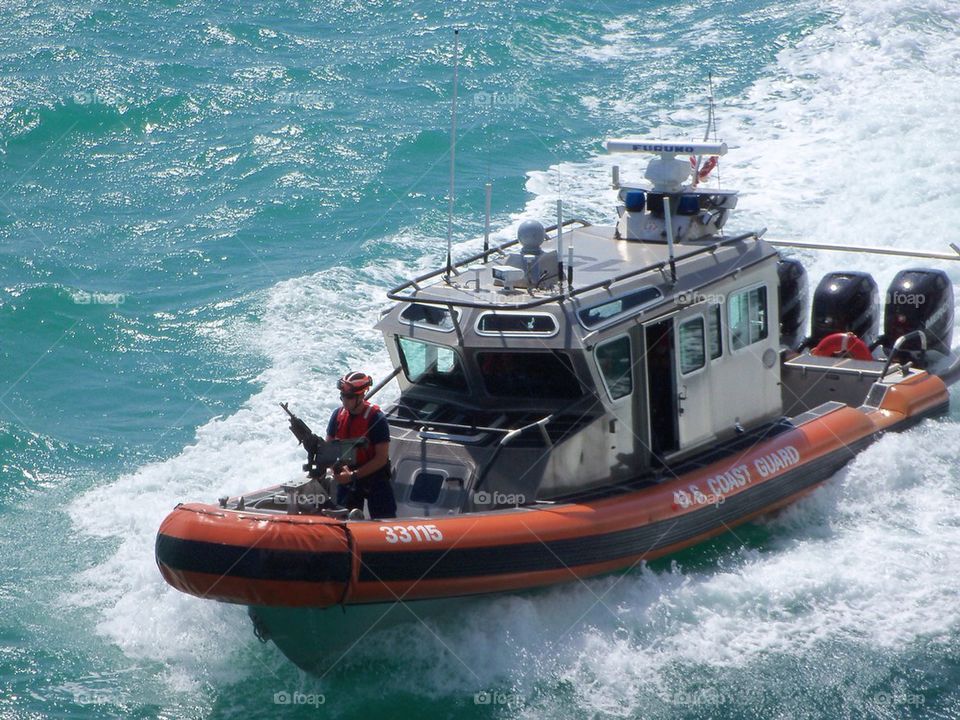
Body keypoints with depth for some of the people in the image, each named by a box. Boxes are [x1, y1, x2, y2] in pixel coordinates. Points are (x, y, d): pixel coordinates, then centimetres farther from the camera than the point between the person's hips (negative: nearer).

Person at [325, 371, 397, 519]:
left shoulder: (376, 419, -18)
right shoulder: (338, 415, -3)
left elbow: (382, 458, -18)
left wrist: (353, 475, -22)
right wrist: (339, 468, -15)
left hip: (374, 478, -4)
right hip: (346, 479, 5)